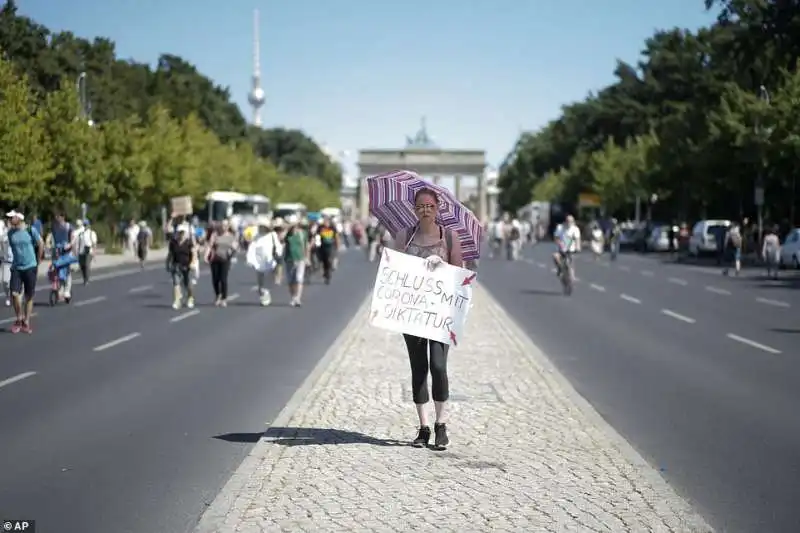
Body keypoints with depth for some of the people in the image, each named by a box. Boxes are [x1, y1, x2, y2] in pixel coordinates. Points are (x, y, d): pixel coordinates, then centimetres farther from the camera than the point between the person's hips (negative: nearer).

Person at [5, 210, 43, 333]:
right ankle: (19, 319, 8)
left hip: (30, 267, -2)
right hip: (16, 268, 2)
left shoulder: (31, 230, -7)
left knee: (29, 296, 3)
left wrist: (38, 262, 8)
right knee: (14, 294, -11)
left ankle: (26, 323, 13)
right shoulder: (10, 233, 2)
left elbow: (41, 245, 2)